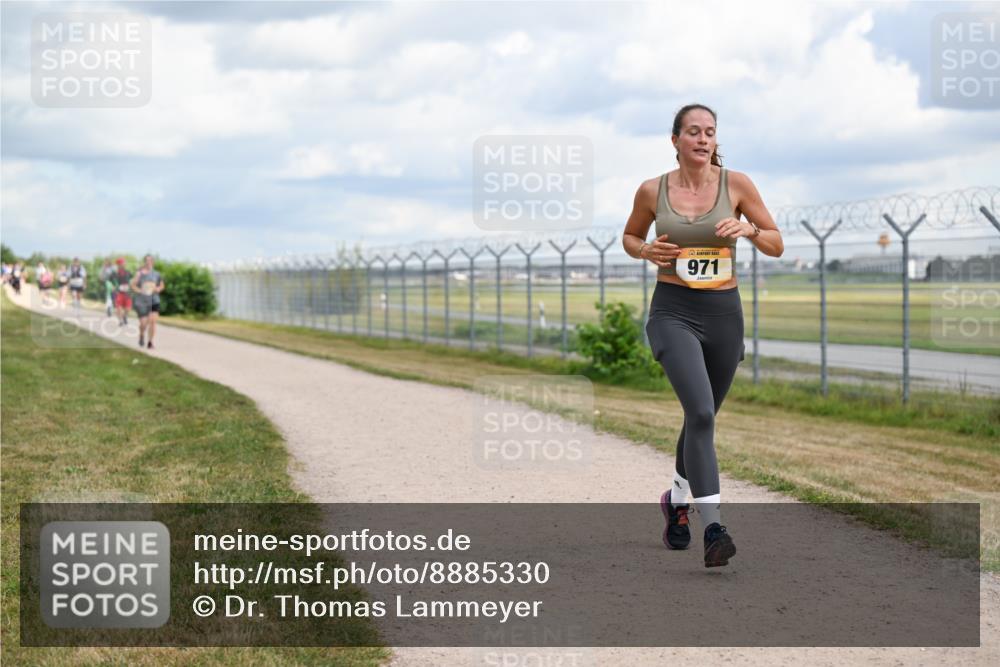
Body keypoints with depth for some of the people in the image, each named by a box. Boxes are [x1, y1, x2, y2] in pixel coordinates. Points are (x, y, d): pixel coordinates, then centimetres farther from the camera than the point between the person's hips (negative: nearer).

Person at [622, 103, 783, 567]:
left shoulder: (736, 184, -1)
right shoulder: (653, 191, 0)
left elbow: (777, 246, 4)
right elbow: (629, 236, 18)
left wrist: (748, 229, -16)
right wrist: (646, 251, -4)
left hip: (723, 312, 3)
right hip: (673, 311, -2)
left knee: (702, 416, 18)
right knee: (700, 412, -23)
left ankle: (677, 498, 45)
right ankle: (713, 528, -26)